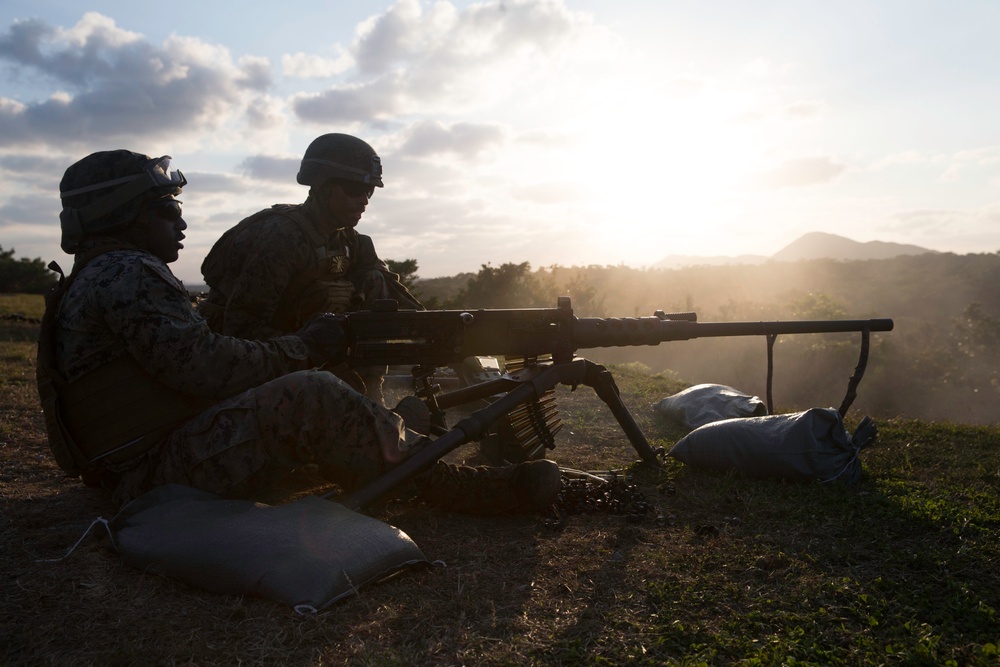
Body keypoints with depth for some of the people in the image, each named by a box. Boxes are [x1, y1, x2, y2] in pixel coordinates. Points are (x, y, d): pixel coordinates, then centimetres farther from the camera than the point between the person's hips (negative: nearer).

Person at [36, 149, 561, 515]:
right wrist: (303, 346, -9)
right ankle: (460, 487, -22)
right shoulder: (125, 275, -12)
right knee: (308, 397, -28)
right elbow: (206, 368, -23)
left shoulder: (99, 281, 23)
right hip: (161, 473, -11)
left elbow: (194, 364, 15)